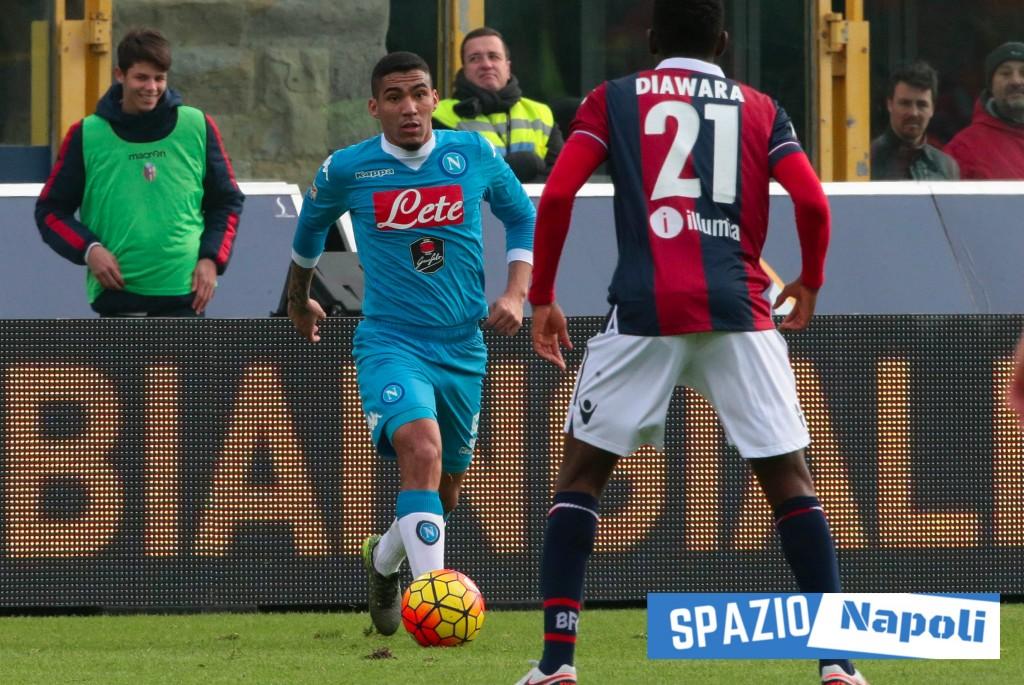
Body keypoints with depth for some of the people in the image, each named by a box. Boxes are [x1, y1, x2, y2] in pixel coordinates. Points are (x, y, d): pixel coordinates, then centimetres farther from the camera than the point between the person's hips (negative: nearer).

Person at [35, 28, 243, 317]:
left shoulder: (197, 128, 4)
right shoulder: (87, 136, 1)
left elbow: (227, 201, 13)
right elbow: (51, 211, 7)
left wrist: (211, 259, -2)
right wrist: (88, 249, -10)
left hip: (184, 294, 0)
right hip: (117, 294, 0)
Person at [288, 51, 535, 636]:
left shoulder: (476, 156, -1)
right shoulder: (348, 170, -4)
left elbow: (523, 219, 15)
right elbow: (312, 225, 17)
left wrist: (515, 294, 0)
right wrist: (300, 298, 31)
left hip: (463, 347, 4)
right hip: (391, 341, -4)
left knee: (448, 483, 15)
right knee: (421, 449, -30)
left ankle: (386, 557, 48)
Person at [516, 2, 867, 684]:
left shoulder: (613, 100, 11)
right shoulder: (761, 109, 13)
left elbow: (556, 196, 0)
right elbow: (812, 201, 2)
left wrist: (542, 296, 10)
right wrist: (810, 282, 20)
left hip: (644, 312, -1)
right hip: (739, 313, 1)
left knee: (581, 472, 10)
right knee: (791, 480, 7)